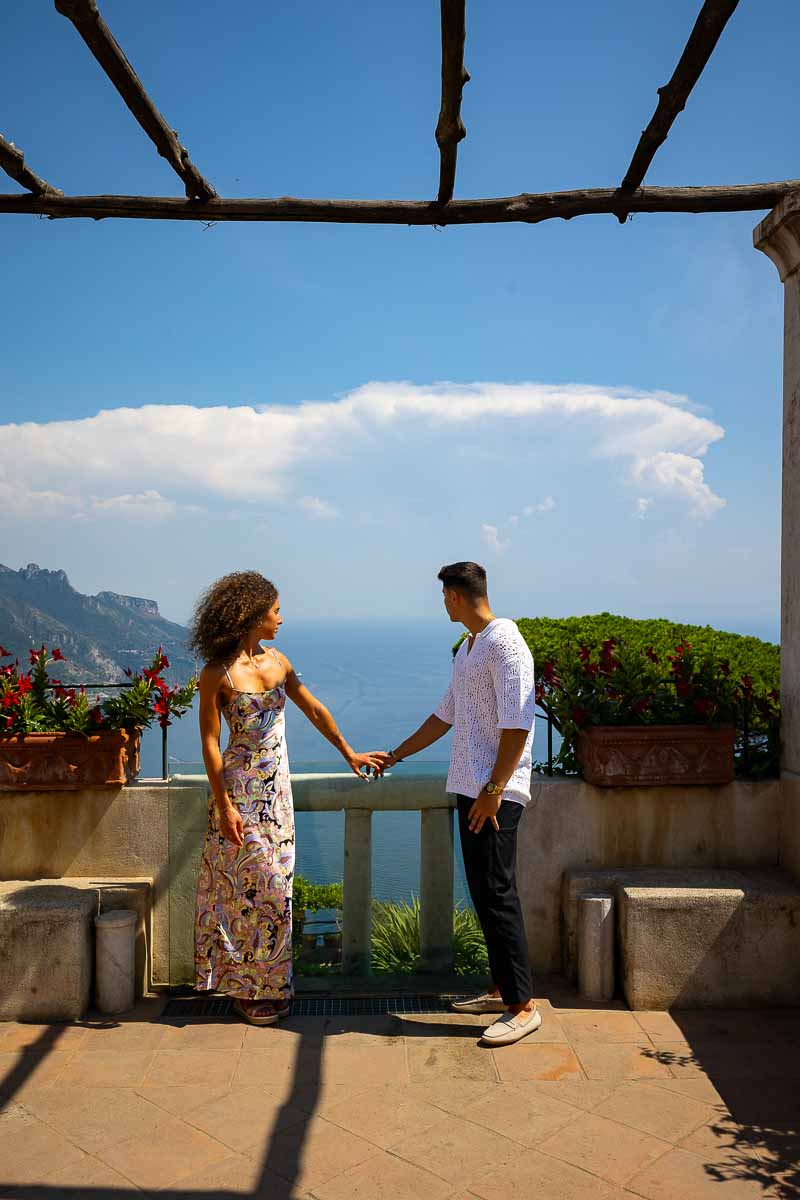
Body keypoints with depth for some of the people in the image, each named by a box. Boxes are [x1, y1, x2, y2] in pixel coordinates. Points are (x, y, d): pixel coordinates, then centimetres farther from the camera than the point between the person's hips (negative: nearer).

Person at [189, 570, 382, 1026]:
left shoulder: (277, 661, 6)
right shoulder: (218, 673, -12)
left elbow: (314, 709, 14)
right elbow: (210, 742, -12)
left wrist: (349, 753, 18)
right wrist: (224, 805, -15)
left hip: (277, 787, 6)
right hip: (241, 788, -6)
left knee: (275, 883, 11)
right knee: (252, 884, 0)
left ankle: (270, 983, 25)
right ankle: (247, 988, 16)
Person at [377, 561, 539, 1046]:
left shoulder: (505, 643, -12)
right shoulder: (468, 647, 18)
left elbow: (517, 723, -20)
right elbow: (446, 716, 26)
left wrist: (494, 789, -22)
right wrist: (396, 755, 29)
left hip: (496, 791, -9)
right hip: (471, 787, 10)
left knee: (497, 894, -8)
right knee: (484, 892, 13)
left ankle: (523, 1005, 1)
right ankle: (502, 988, 23)